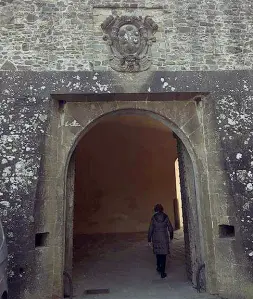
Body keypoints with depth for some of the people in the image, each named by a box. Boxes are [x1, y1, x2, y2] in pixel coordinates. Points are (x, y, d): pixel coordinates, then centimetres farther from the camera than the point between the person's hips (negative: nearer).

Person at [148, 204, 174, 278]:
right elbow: (170, 228, 1)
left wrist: (149, 240, 0)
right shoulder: (165, 217, -5)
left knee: (158, 253, 23)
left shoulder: (153, 218, -8)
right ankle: (162, 272, 5)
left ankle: (158, 267, 28)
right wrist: (171, 236, 16)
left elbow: (150, 230, -8)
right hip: (164, 238, 0)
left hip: (156, 238, 0)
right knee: (163, 254, 5)